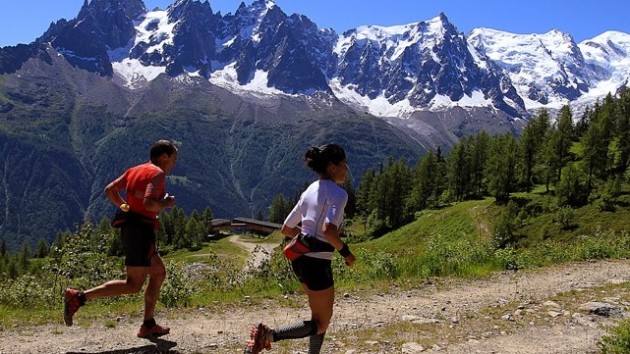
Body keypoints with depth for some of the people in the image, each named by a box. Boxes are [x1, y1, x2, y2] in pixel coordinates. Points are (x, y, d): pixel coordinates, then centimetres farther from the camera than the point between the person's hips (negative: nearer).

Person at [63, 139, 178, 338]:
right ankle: (79, 298, -10)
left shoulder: (134, 170, 15)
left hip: (129, 227, 10)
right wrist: (166, 204, -7)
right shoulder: (157, 173, -11)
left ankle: (148, 326, 17)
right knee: (133, 285, -5)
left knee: (159, 273, 17)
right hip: (141, 230, -10)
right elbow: (149, 203, -25)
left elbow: (110, 190, 16)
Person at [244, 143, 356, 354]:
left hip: (299, 259, 9)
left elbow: (286, 229, 13)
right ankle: (270, 335, -13)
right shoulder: (338, 194, -14)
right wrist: (346, 252, -14)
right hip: (317, 263, -9)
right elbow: (329, 231, -30)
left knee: (321, 315, 23)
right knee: (321, 324, 4)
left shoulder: (311, 190, 10)